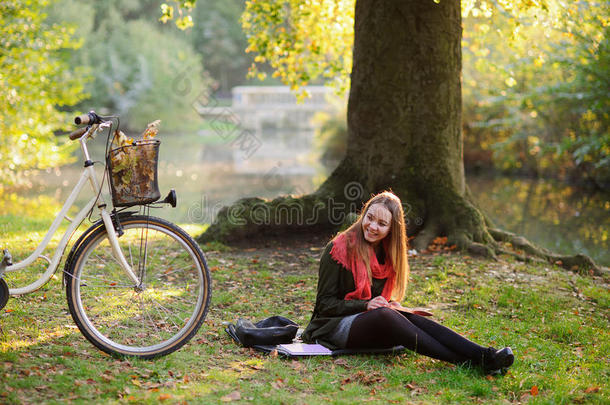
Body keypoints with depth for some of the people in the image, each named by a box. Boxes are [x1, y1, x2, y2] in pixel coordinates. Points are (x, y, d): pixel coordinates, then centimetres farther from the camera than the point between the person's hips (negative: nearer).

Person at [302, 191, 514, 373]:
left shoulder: (386, 252, 10)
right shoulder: (339, 248, -10)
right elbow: (325, 303, -9)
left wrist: (391, 305, -5)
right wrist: (365, 305, -22)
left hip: (372, 321, 6)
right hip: (335, 325, -5)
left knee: (408, 318, -27)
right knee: (384, 315, -35)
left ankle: (485, 356, -43)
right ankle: (467, 362, -43)